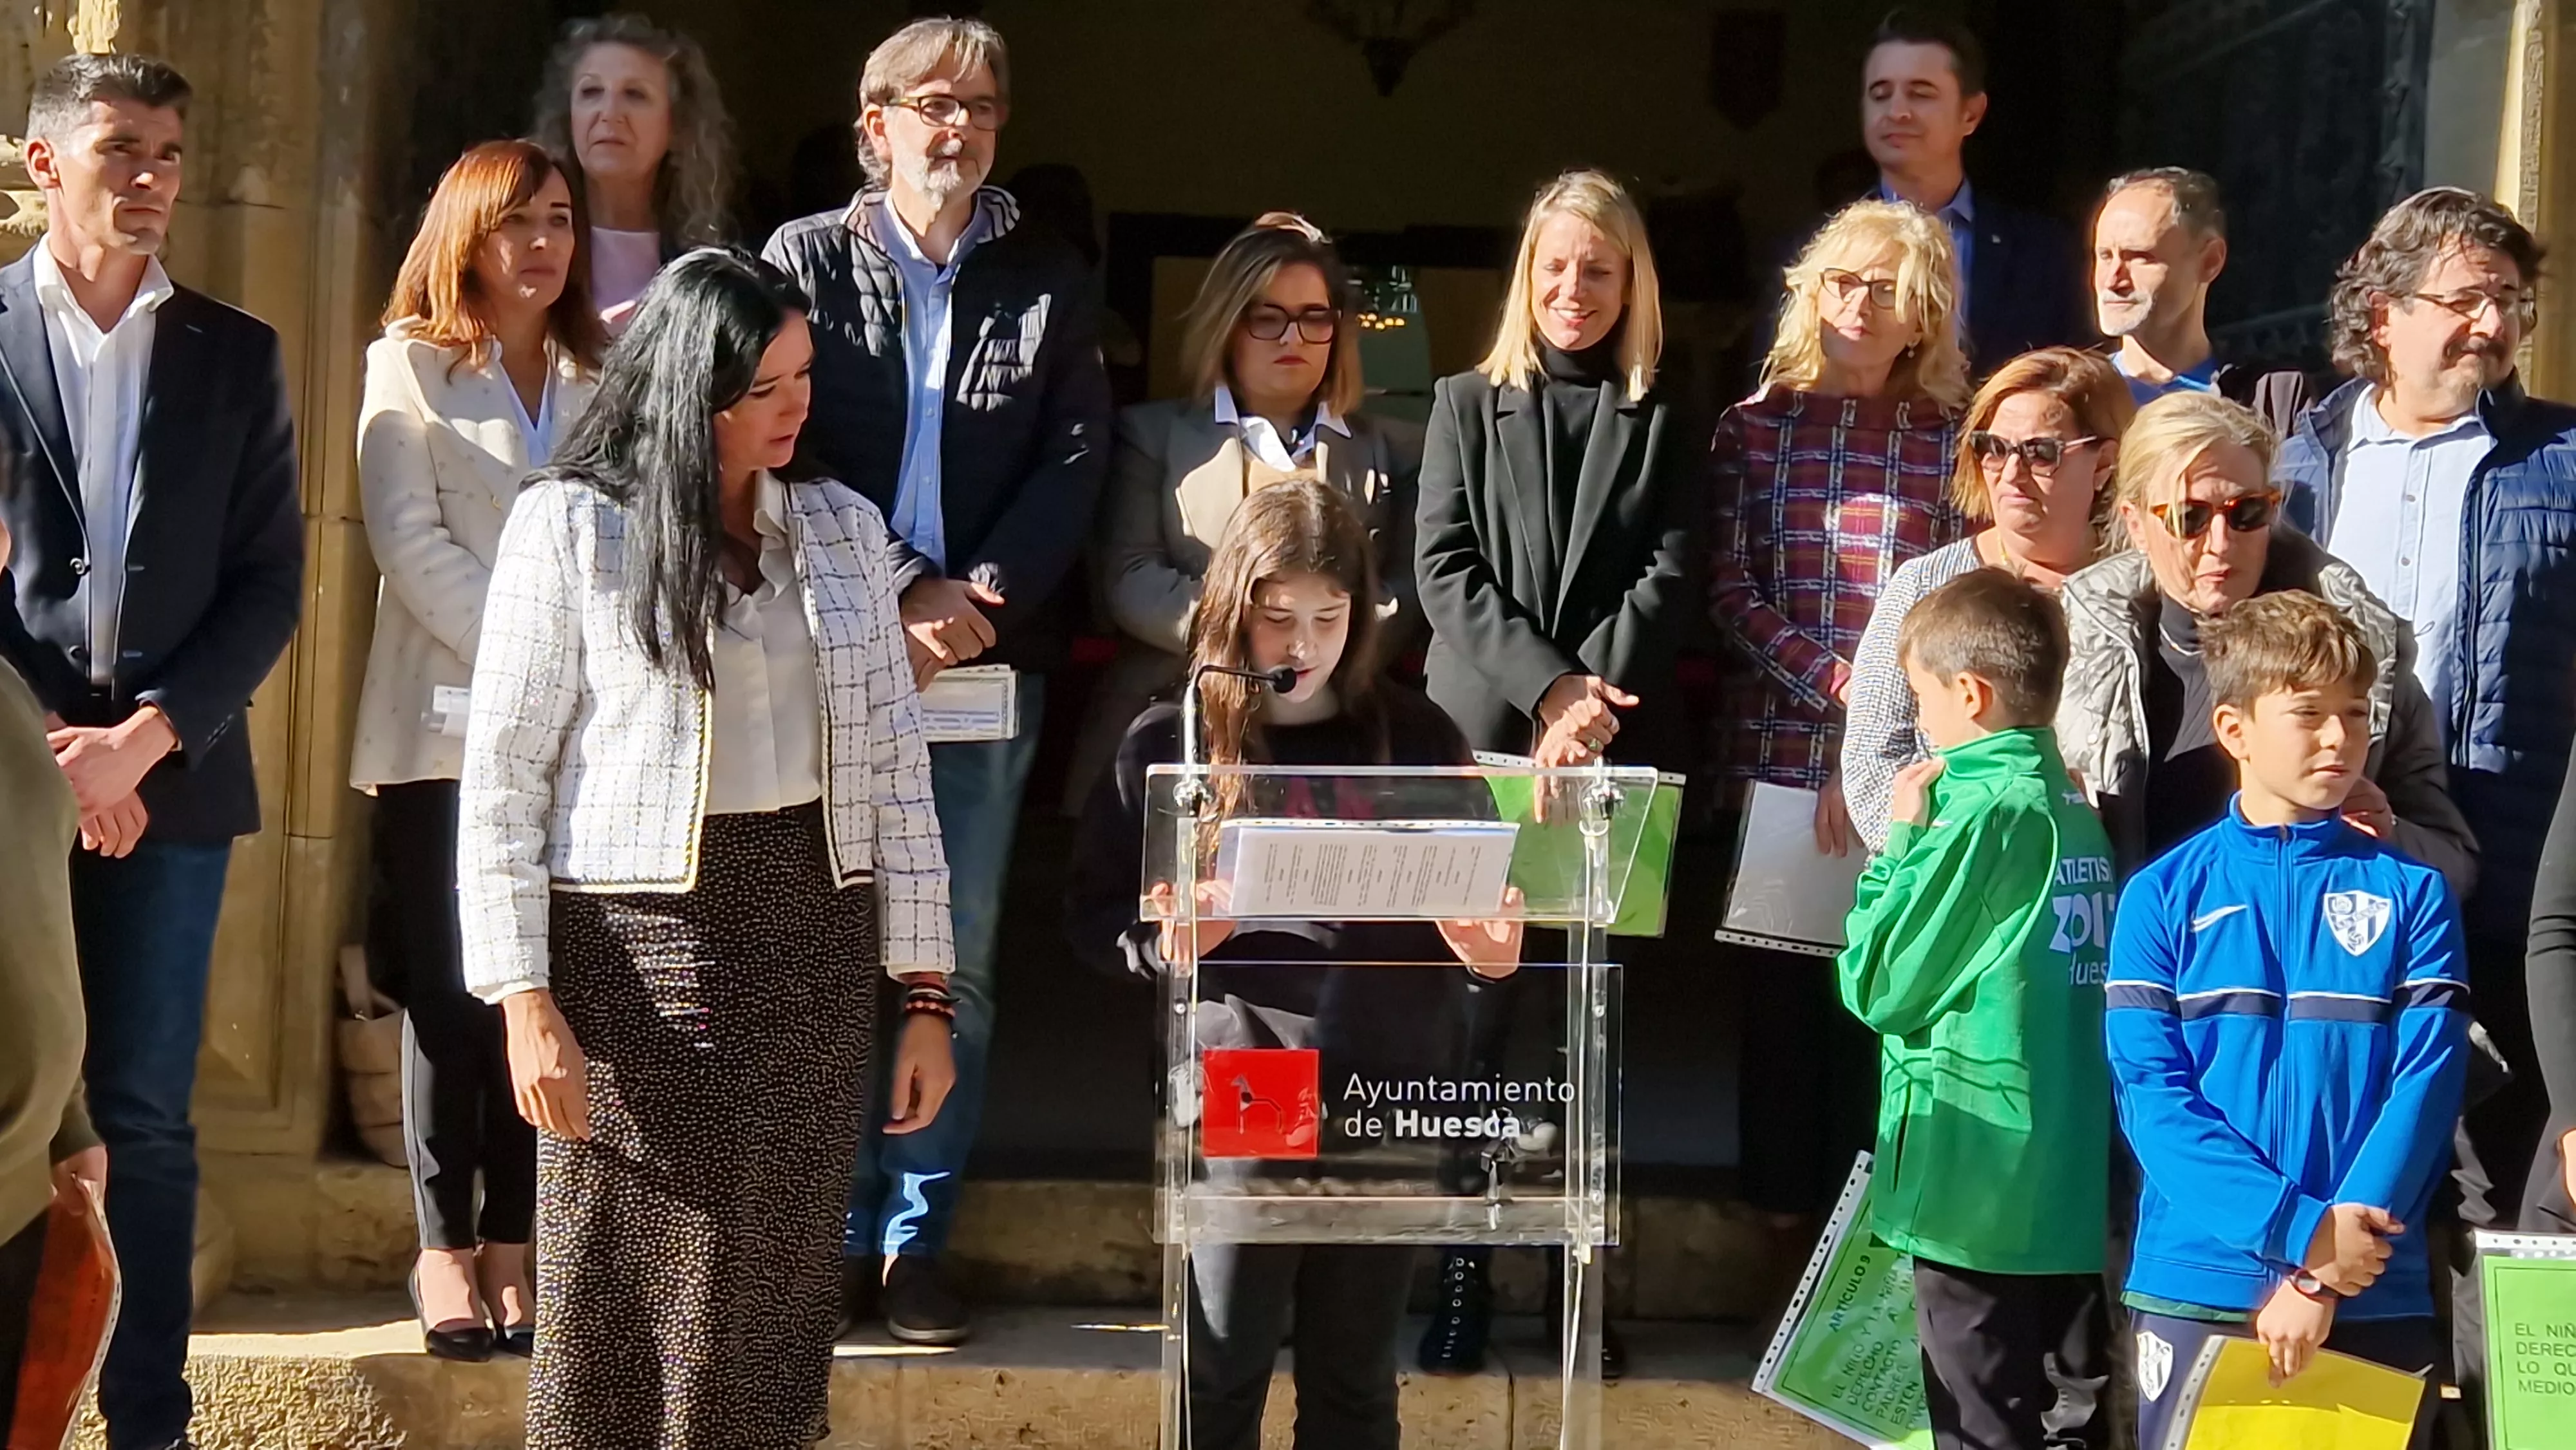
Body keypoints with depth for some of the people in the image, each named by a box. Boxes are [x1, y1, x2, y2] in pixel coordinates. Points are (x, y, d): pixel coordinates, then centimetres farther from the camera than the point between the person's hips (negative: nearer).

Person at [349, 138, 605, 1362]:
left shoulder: (601, 380, 15)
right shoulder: (408, 367, 5)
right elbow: (412, 546, -5)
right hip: (448, 722, -3)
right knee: (452, 988, -4)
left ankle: (514, 1247, 5)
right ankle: (446, 1249, 2)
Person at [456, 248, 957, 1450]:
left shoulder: (842, 528, 10)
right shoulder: (570, 526, -2)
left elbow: (895, 765, 10)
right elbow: (503, 776, -4)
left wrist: (925, 992, 5)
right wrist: (526, 1002, -10)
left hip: (812, 944, 4)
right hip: (638, 942, -3)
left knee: (775, 1304, 5)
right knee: (623, 1307, 0)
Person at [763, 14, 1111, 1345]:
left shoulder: (1047, 282, 12)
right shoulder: (807, 260, 7)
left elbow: (1076, 459, 4)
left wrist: (982, 594, -11)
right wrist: (902, 593, -13)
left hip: (990, 661, 2)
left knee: (956, 961, 2)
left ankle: (919, 1238, 8)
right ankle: (836, 1234, 7)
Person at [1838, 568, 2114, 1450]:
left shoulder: (1981, 812, -14)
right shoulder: (2073, 806, 10)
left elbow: (1877, 985, -9)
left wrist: (1902, 839, -2)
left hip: (1976, 1175, -8)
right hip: (2076, 1180, 8)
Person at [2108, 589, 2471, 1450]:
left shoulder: (2411, 895, 3)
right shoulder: (2164, 895, 1)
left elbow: (2425, 1090, -4)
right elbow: (2149, 1094, -6)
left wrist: (2323, 1279, -14)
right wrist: (2301, 1232, -16)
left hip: (2374, 1300, 1)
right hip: (2195, 1287, 0)